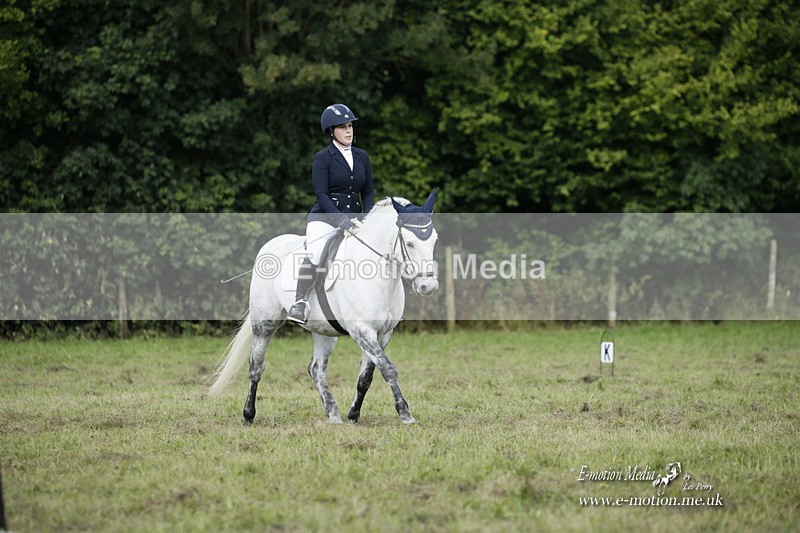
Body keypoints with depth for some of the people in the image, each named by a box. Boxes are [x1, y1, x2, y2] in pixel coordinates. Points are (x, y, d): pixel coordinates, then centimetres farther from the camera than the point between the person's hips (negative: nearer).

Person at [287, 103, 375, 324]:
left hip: (353, 217, 5)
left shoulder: (362, 157, 13)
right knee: (315, 254, -30)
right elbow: (321, 193, -10)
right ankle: (299, 302, -25)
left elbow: (368, 192, 14)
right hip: (325, 216, -5)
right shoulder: (323, 158, -2)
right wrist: (340, 219, -22)